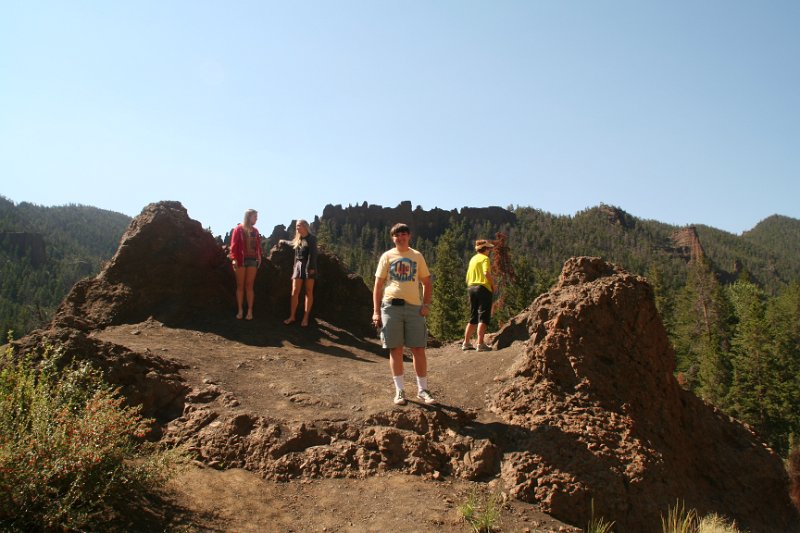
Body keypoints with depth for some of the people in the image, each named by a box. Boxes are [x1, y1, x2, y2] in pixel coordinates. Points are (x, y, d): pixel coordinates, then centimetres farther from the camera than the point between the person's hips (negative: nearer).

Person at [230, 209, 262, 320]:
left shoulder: (255, 231, 12)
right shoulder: (238, 229, -1)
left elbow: (258, 245, 12)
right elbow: (234, 245, -6)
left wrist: (259, 257, 3)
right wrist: (234, 259, -13)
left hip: (252, 260, 3)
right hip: (241, 260, -3)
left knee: (249, 286, 3)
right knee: (240, 286, 3)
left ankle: (250, 311, 4)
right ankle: (240, 311, 7)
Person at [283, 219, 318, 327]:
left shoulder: (312, 239, -3)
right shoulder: (297, 240, 14)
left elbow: (313, 254, -12)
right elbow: (291, 243, 39)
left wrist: (311, 267, -20)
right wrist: (284, 241, 54)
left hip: (308, 266, -5)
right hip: (298, 266, 5)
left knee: (309, 292, -1)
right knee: (295, 292, -3)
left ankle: (306, 317, -1)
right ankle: (292, 316, 1)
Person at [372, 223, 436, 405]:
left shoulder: (417, 256, 10)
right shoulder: (387, 256, 6)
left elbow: (427, 283, 14)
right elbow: (378, 285, 5)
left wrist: (426, 305, 0)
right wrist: (376, 311, -3)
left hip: (414, 307, 1)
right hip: (391, 306, -1)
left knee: (418, 349, 1)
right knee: (395, 349, 2)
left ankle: (422, 390, 13)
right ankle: (400, 390, 12)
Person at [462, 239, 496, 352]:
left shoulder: (473, 259, 18)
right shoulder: (485, 258, -6)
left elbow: (468, 278, 19)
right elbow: (486, 273, -23)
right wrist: (493, 284, -11)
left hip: (471, 288, 8)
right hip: (483, 288, -8)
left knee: (473, 318, 14)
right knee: (483, 318, -8)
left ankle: (466, 343, 14)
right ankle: (480, 344, -15)